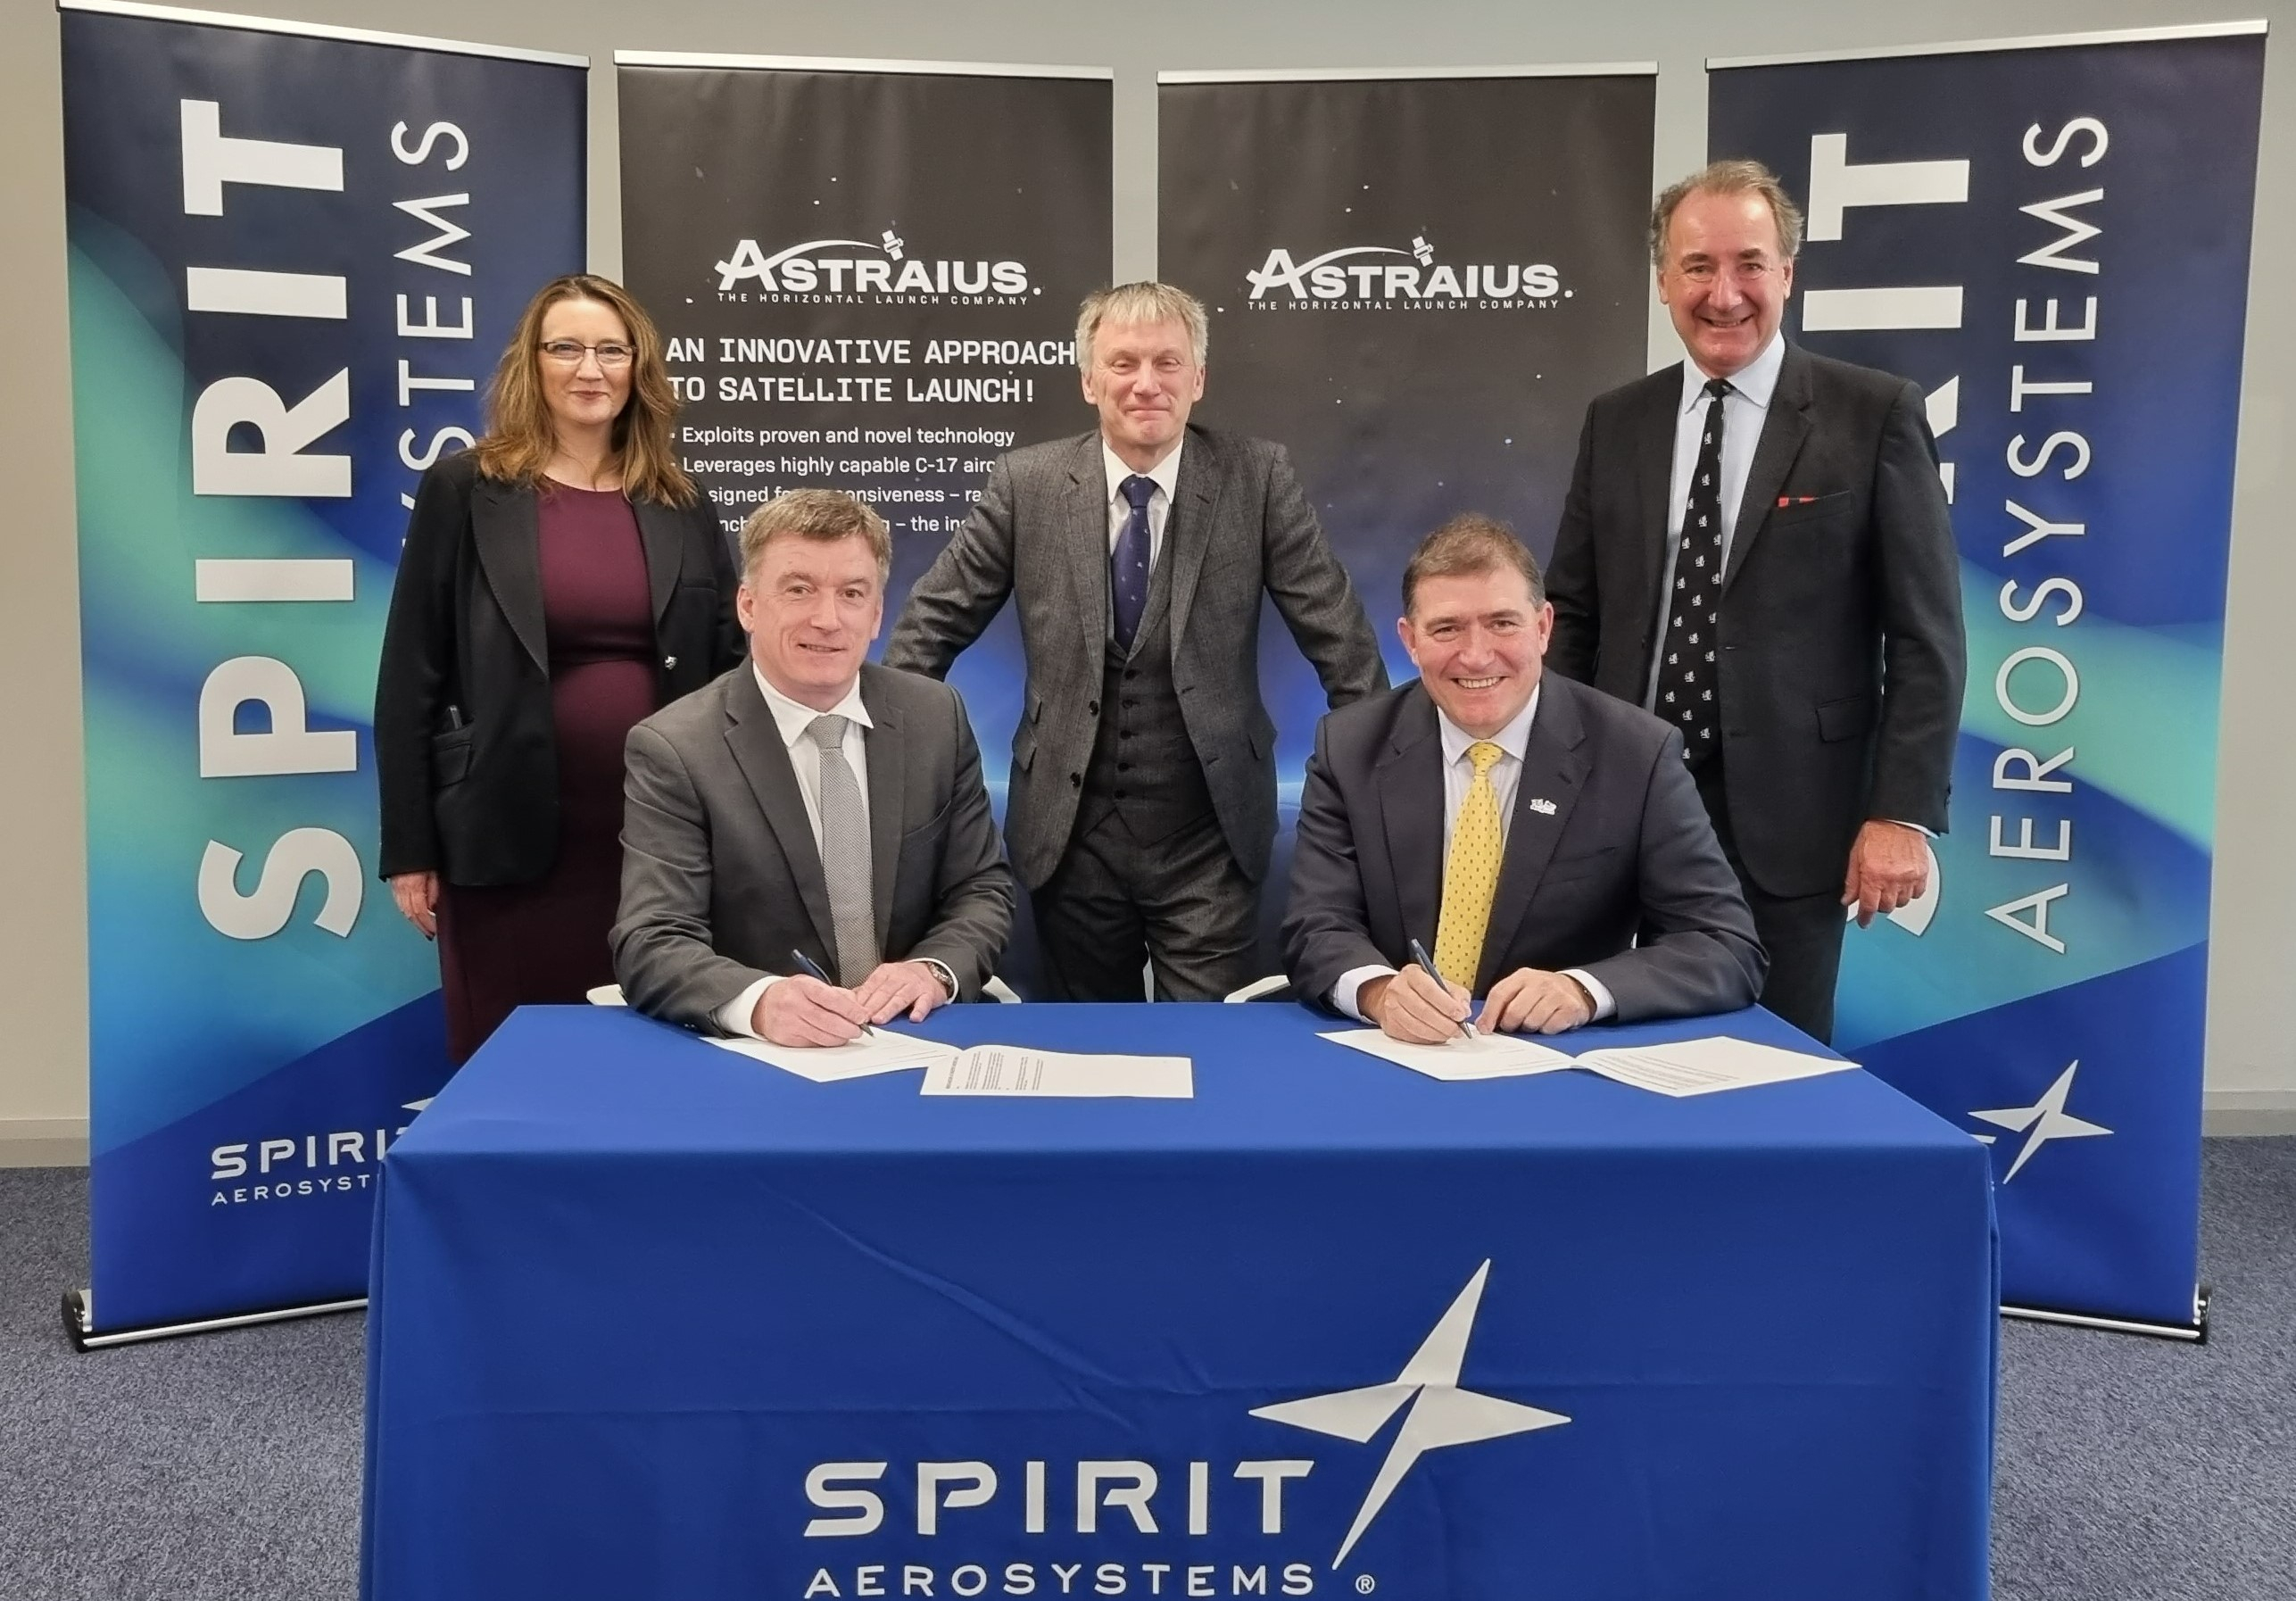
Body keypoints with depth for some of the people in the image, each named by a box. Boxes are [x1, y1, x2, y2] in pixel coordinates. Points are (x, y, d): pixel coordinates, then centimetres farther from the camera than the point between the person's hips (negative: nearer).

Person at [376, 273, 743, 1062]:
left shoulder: (681, 504, 9)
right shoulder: (465, 491, 1)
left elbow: (728, 668, 10)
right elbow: (411, 677, 0)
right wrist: (409, 847, -4)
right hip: (511, 835, -2)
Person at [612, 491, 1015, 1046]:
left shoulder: (937, 717, 4)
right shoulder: (673, 750, -7)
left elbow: (983, 890, 9)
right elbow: (651, 946, -13)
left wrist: (933, 970, -12)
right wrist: (760, 1001, -32)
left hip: (919, 1046, 3)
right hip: (751, 1062, -3)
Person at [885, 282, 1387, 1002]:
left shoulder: (1256, 476, -4)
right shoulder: (1028, 482, -1)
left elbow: (1334, 628, -1)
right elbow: (937, 619, 6)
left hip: (1211, 834, -1)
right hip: (1070, 829, 2)